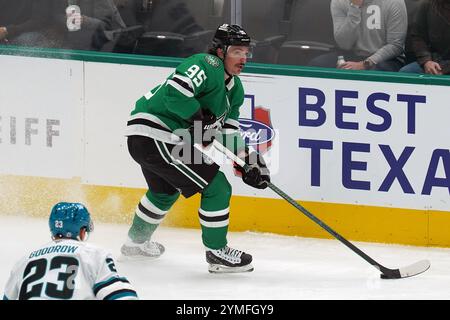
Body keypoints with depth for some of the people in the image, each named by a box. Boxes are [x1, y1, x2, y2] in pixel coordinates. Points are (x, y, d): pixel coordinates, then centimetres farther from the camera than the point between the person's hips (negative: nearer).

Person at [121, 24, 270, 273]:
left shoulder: (234, 88, 15)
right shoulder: (208, 65, -16)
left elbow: (227, 131, 18)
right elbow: (176, 90, -30)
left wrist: (247, 160, 6)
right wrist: (201, 118, -24)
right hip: (154, 134, -11)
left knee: (166, 190, 36)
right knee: (216, 188, -9)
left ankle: (136, 241, 56)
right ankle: (217, 253, 1)